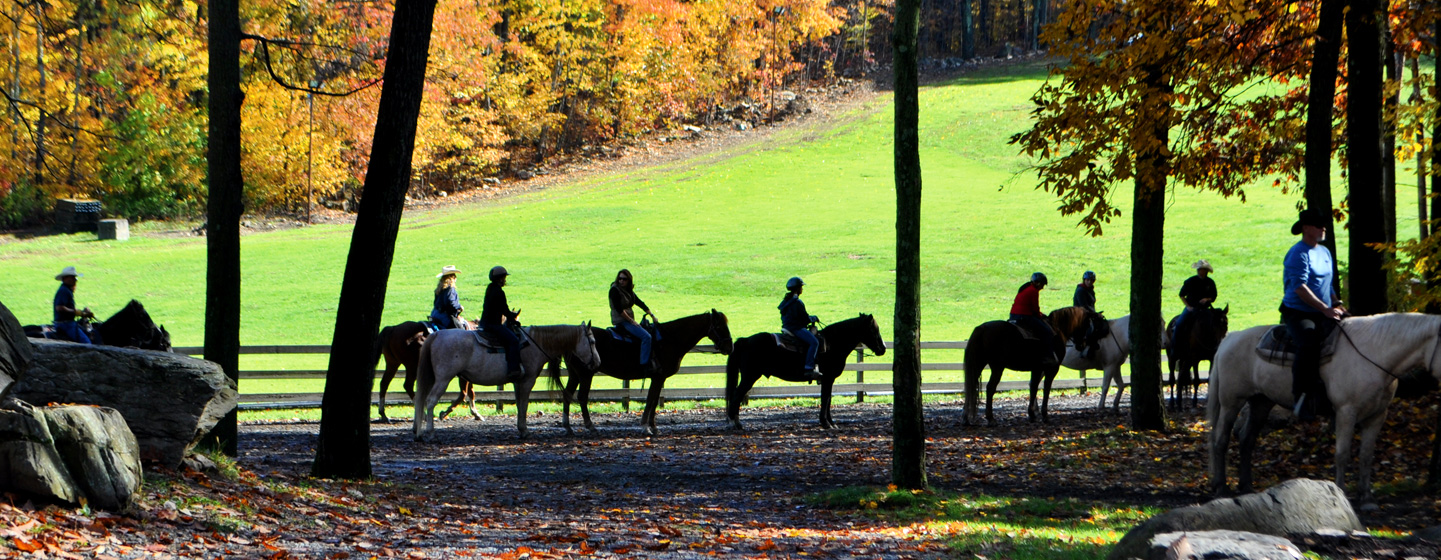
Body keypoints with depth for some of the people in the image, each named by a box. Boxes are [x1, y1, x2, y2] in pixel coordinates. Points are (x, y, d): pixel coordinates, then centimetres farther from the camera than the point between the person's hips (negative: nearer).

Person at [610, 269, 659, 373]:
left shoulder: (629, 291, 12)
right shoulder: (615, 290, -13)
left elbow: (640, 303, 18)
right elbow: (619, 309, -18)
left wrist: (652, 315, 13)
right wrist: (631, 321, -16)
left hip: (629, 320, 9)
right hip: (621, 321, -9)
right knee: (646, 336, -22)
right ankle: (645, 363, -22)